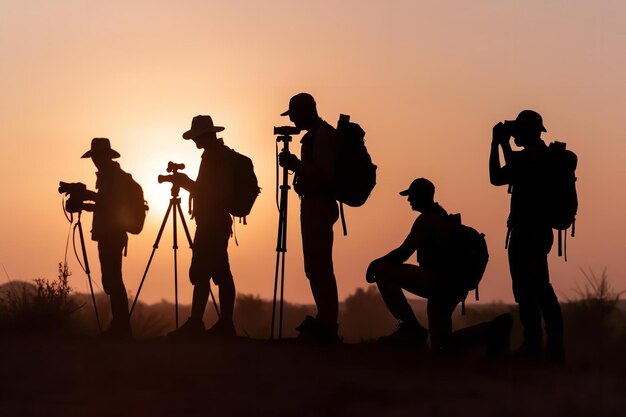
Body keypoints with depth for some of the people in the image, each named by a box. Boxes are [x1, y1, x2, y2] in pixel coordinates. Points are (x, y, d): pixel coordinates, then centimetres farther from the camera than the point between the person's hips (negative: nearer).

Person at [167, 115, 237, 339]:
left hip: (210, 224, -10)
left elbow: (207, 191, -18)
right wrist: (185, 181, 16)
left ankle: (195, 324, -16)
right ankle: (225, 324, 7)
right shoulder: (221, 154, 17)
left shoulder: (213, 156, -14)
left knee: (200, 274, -12)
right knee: (221, 273, 7)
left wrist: (185, 182, -7)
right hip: (218, 222, 10)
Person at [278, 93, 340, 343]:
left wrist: (295, 165, -18)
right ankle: (325, 323, 14)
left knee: (318, 267, -12)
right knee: (317, 267, 11)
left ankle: (326, 326, -14)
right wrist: (296, 165, 16)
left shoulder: (322, 135, -13)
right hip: (316, 205, 11)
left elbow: (325, 174, -21)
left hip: (318, 205, -11)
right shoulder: (317, 135, 19)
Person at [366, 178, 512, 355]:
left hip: (438, 280, -10)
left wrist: (376, 263, -3)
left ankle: (411, 328, -16)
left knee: (381, 270, -15)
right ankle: (494, 329, 9)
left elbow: (404, 252, -14)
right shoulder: (441, 217, 23)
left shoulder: (427, 219, -8)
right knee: (441, 346, 18)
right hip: (453, 287, 10)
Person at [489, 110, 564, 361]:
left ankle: (533, 345, -12)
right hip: (535, 231, 10)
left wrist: (504, 144, -12)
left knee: (526, 289, -11)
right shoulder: (541, 156, 19)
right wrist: (496, 144, 16)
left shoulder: (537, 156, -10)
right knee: (539, 289, 11)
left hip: (528, 232, -10)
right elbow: (496, 178, 20)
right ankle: (554, 346, 12)